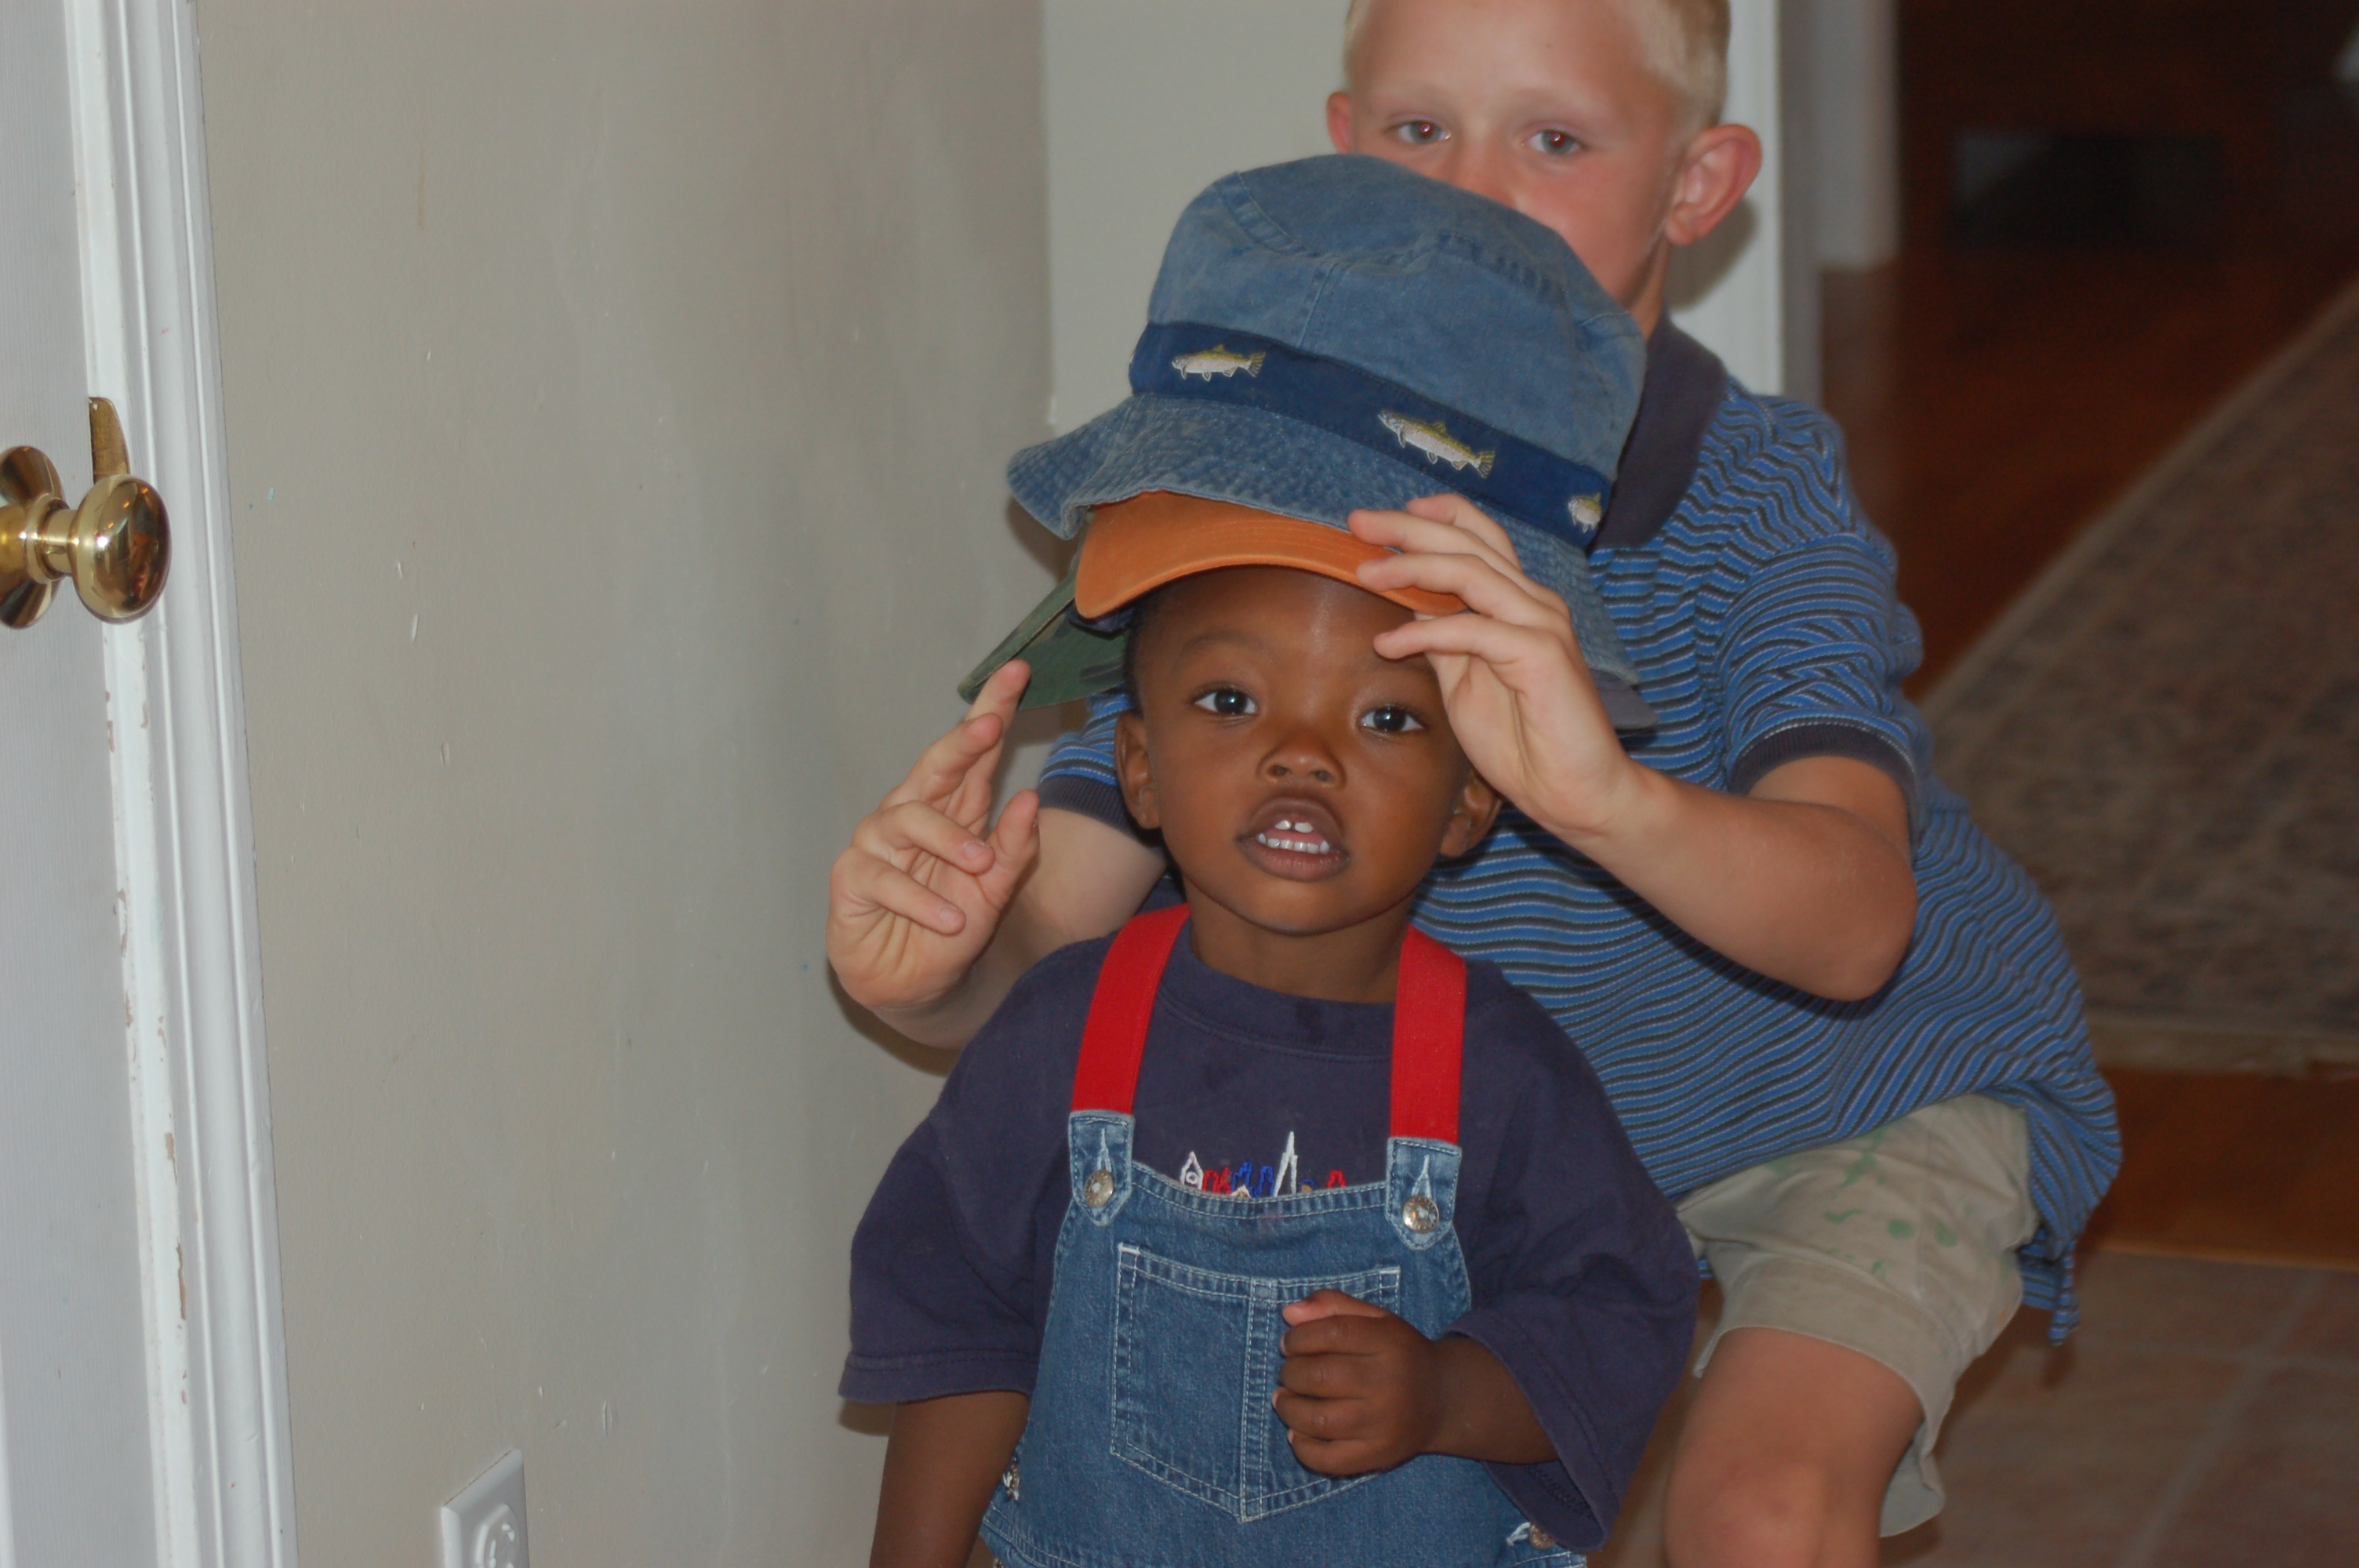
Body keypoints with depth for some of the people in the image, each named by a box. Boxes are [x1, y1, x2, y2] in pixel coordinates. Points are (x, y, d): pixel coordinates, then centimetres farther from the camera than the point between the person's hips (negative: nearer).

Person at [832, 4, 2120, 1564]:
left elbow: (1851, 919, -44)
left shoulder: (1762, 492, -27)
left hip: (1867, 1097, -4)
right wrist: (935, 962, -45)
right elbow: (1045, 939, -21)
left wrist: (1606, 794, -64)